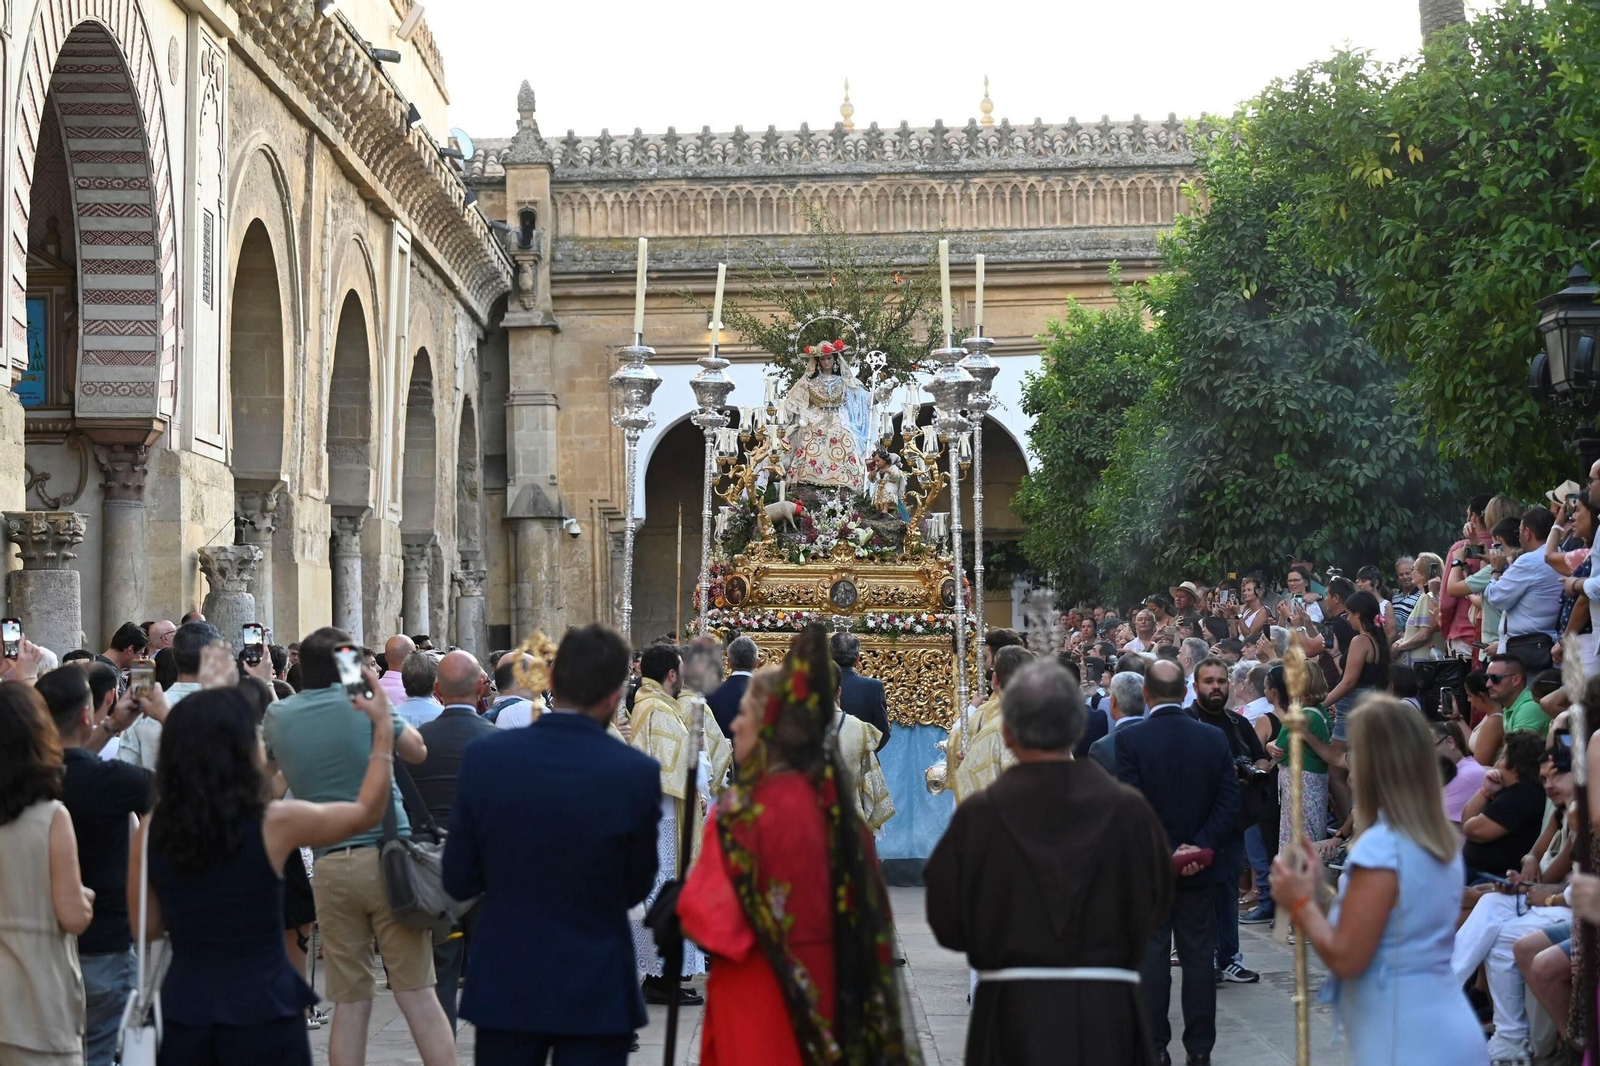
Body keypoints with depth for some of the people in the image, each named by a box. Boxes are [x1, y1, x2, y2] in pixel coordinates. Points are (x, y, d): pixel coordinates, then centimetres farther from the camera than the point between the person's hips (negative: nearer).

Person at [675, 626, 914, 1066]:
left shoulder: (743, 812, -17)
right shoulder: (831, 803, 3)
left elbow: (709, 919, -19)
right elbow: (866, 913, 9)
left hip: (759, 997, -6)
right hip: (824, 992, 6)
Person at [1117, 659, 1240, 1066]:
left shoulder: (1130, 740, -11)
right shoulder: (1214, 739, -1)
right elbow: (1229, 802, -5)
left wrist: (1166, 850, -11)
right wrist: (1201, 847, -7)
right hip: (1200, 866, 2)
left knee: (1151, 956, 5)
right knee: (1199, 956, 8)